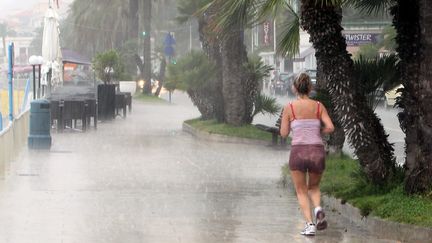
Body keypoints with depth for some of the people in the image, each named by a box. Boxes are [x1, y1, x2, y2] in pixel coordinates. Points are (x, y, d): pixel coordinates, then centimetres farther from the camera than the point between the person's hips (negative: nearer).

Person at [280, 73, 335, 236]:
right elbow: (330, 128, -3)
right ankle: (318, 209, -7)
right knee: (314, 187, 25)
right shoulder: (318, 106, 6)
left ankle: (310, 224, -7)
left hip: (298, 152, -2)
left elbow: (283, 133, 3)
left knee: (301, 192, 13)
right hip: (317, 152, 2)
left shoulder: (289, 107, 0)